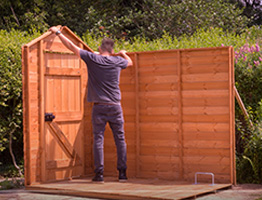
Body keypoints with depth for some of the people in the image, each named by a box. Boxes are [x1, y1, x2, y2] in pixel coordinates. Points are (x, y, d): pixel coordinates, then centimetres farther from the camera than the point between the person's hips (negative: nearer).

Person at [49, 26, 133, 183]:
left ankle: (99, 174, 0)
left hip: (99, 107, -1)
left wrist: (58, 32, 14)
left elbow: (72, 46, 3)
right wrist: (124, 53, 47)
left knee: (98, 140, 2)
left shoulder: (92, 58, -3)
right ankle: (122, 173, 6)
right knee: (120, 140, 6)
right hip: (115, 107, 1)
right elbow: (130, 62, 27)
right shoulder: (117, 61, 4)